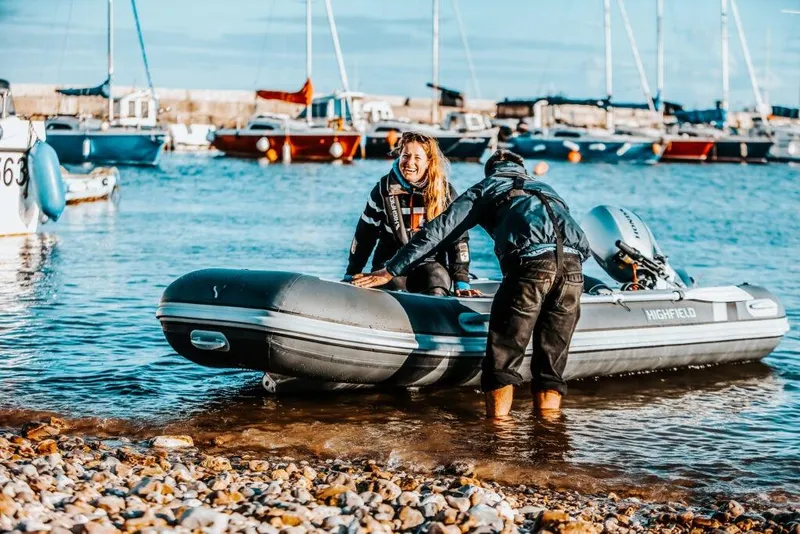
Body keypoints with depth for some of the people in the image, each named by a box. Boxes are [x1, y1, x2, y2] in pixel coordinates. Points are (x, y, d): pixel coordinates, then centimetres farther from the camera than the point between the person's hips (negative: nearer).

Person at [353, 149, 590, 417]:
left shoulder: (487, 187, 28)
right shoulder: (546, 189, 40)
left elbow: (439, 231, 21)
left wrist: (389, 271, 24)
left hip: (531, 262, -4)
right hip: (572, 265, 4)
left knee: (502, 361, 3)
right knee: (550, 366, 12)